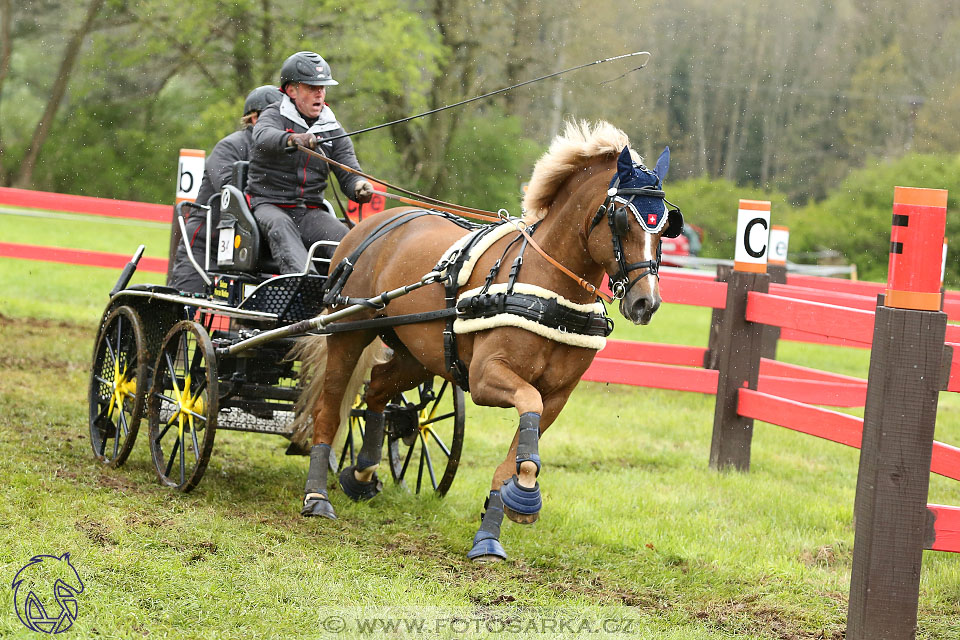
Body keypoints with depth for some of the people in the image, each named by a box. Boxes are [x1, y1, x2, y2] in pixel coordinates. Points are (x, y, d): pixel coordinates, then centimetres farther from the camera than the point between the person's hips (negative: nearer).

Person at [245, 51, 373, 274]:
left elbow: (349, 173, 6)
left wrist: (360, 188, -21)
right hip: (268, 204, -4)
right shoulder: (275, 116, 1)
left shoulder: (333, 131, 14)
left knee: (342, 235, -25)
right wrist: (292, 139, -48)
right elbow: (264, 137, -24)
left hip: (310, 212, 4)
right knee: (281, 227, -37)